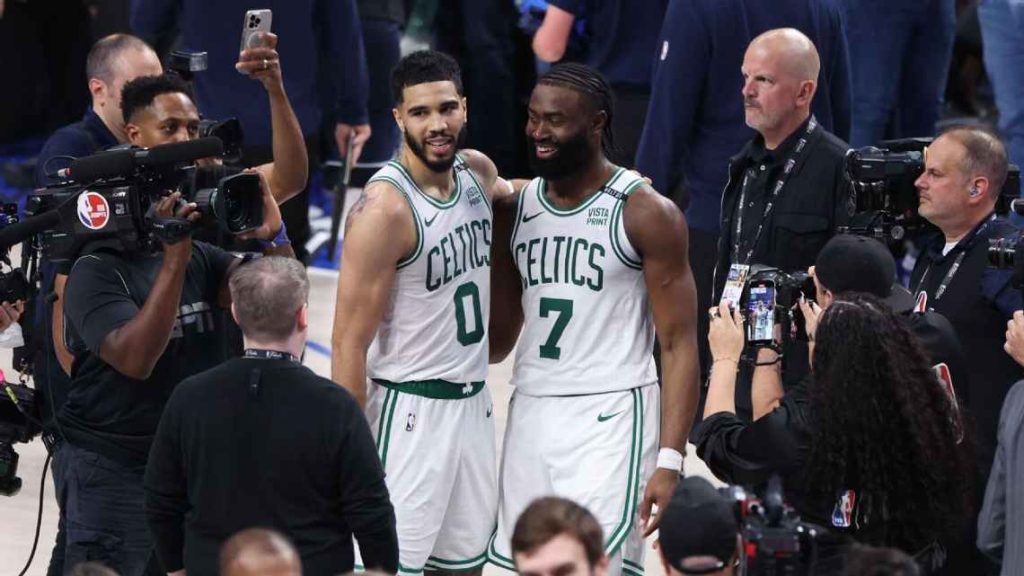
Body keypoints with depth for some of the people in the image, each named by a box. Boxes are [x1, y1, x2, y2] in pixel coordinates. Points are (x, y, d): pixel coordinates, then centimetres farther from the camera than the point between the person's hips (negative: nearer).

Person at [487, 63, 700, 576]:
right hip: (530, 415, 6)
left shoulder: (647, 215, -7)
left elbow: (678, 345, -9)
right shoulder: (514, 209, 10)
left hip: (611, 418, -6)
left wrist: (670, 461, -16)